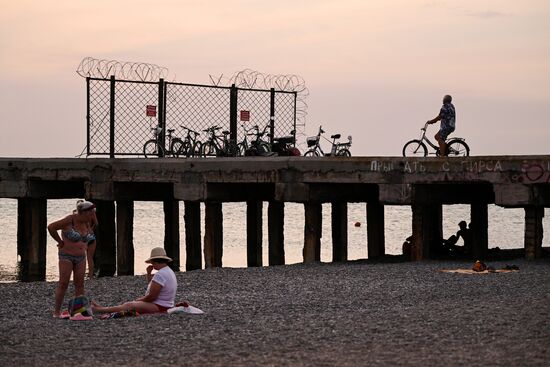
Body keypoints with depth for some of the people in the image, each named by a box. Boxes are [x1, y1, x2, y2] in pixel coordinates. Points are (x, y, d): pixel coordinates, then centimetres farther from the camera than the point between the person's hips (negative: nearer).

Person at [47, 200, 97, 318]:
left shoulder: (86, 223, 1)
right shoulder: (69, 221, -19)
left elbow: (89, 234, 23)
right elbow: (51, 227, -23)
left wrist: (84, 245, 9)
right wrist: (60, 242, -13)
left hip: (80, 257, 6)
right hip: (66, 256, -6)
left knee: (79, 284, 2)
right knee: (63, 284, -10)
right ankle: (56, 312, -7)